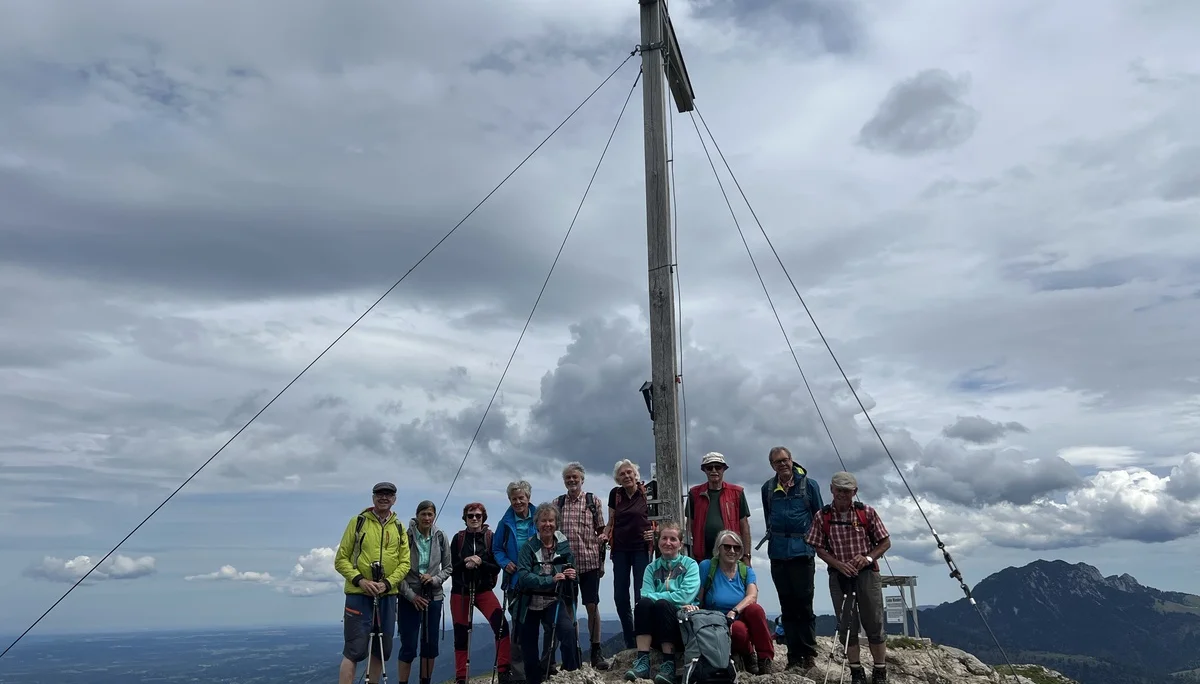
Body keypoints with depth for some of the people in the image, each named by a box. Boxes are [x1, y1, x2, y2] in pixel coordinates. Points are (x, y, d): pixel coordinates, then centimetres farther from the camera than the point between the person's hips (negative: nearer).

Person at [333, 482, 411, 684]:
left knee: (382, 650, 11)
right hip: (359, 595, -4)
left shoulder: (399, 528, 9)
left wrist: (387, 583, -12)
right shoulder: (358, 522, -1)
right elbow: (341, 559, -2)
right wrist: (359, 580, -16)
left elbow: (404, 563, 5)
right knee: (355, 650, -8)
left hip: (387, 596, 4)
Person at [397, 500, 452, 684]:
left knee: (431, 645, 10)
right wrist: (410, 594, -10)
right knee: (409, 647, -2)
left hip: (433, 597, 4)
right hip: (410, 598, -3)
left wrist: (435, 579, -9)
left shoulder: (440, 537, 1)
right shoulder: (407, 536, -9)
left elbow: (448, 567, 9)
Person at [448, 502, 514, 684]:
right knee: (461, 634, 6)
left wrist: (480, 563, -22)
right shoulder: (458, 538, 0)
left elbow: (497, 567, -4)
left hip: (484, 590, -1)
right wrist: (465, 562, -20)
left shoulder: (491, 537, -2)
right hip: (460, 591, 1)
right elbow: (452, 566, -1)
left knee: (501, 625, -20)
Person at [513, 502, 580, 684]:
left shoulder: (564, 545, -1)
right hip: (530, 602, 0)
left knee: (568, 630, -25)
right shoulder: (528, 546, -9)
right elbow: (523, 577, -20)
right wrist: (551, 580, -30)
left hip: (554, 601, 0)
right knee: (528, 645, 9)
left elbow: (571, 574, 9)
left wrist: (573, 576, -15)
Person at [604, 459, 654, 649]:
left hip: (641, 548, -4)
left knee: (641, 596, -6)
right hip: (620, 549, 4)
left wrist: (655, 532, -15)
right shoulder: (615, 494, 6)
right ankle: (630, 642, 17)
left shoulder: (647, 493, -4)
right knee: (620, 596, 4)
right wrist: (605, 535, -3)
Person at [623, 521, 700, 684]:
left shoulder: (690, 565, 5)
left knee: (662, 604, -31)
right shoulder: (651, 568, 12)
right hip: (655, 630, 2)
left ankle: (669, 664, -27)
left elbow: (686, 596, -12)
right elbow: (646, 596, -5)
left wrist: (657, 596, -8)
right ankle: (642, 661, -29)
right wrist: (676, 600, -18)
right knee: (644, 602, -27)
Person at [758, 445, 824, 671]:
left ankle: (809, 654, 8)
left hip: (803, 552, -3)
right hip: (778, 553, 3)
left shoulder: (809, 485, 0)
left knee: (804, 604, -1)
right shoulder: (768, 488, 8)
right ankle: (794, 655, 13)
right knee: (787, 607, 7)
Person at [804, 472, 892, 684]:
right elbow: (819, 548, 2)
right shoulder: (823, 517, -2)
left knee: (874, 623, 3)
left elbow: (885, 542, 3)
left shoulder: (867, 513, -3)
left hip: (867, 573, -1)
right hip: (839, 575, 1)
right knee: (846, 625, 6)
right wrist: (838, 564, -13)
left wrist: (868, 557, -13)